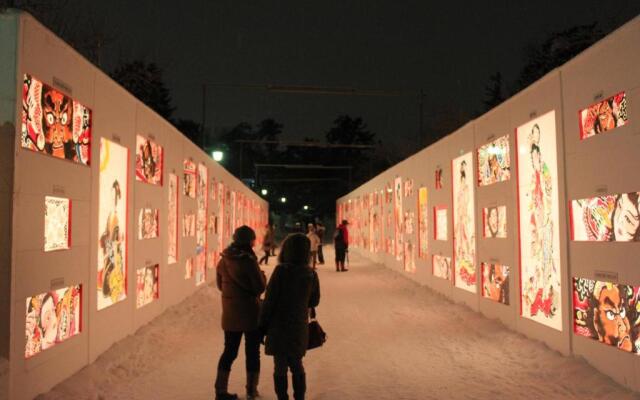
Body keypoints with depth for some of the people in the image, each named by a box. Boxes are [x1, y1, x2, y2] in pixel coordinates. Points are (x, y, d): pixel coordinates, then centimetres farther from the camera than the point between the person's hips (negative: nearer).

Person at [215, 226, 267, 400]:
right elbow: (260, 287, -16)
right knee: (252, 351, 11)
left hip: (230, 314, 5)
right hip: (251, 313, -5)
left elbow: (220, 285, 11)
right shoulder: (249, 261, -19)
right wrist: (262, 275, 2)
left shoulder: (223, 260, 0)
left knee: (229, 350, 16)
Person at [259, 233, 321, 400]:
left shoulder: (281, 271, -16)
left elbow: (269, 300, -13)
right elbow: (314, 301, 8)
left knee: (280, 367, 8)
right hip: (300, 328, 4)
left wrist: (263, 324, -3)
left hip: (279, 326, -4)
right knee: (297, 365, 19)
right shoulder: (311, 274, -3)